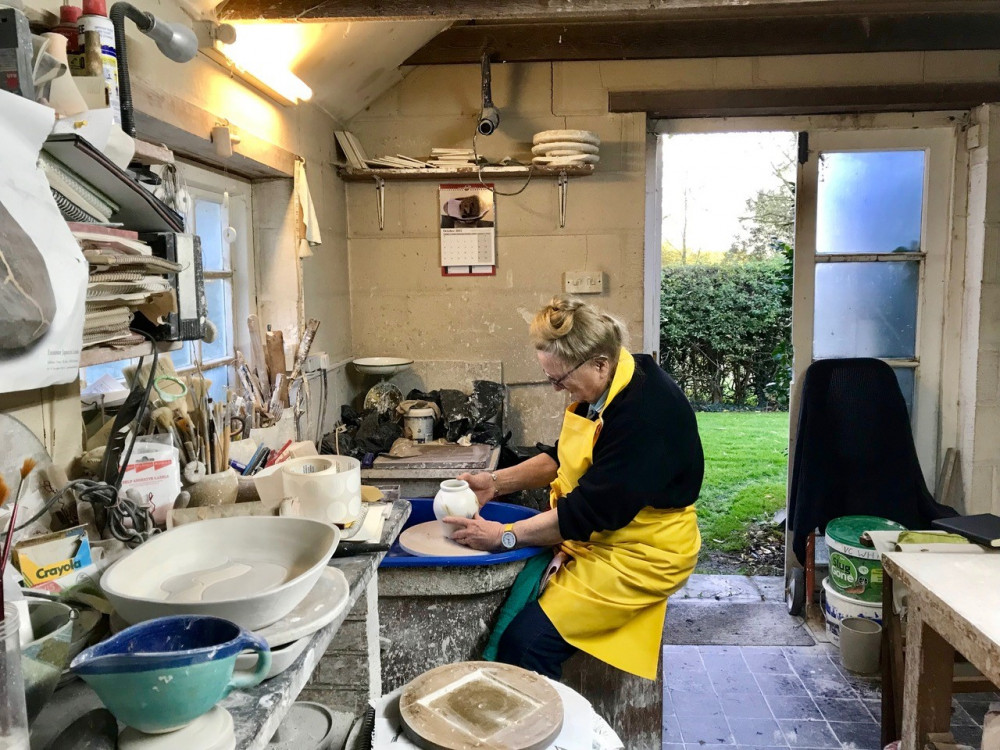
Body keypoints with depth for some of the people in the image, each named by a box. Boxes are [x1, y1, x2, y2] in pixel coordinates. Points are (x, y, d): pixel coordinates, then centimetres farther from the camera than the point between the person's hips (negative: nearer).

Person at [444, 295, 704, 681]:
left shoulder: (645, 412, -28)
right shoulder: (603, 388, 1)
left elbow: (592, 509, -26)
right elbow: (562, 459, 12)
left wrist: (503, 535, -20)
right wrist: (496, 482, -1)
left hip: (640, 556, -9)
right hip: (599, 535, 9)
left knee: (527, 640, -19)